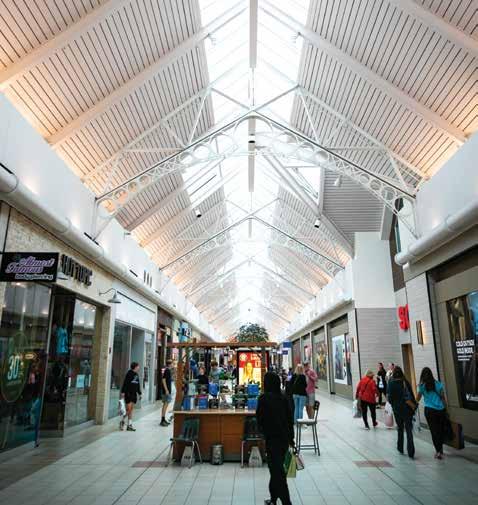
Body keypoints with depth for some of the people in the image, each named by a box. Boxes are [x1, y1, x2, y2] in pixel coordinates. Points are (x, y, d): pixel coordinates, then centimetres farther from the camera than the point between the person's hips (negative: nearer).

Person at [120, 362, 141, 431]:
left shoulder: (137, 375, 14)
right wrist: (123, 392, -19)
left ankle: (129, 425, 12)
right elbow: (125, 383, -14)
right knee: (128, 409, -8)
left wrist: (139, 393, 17)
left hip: (134, 394, 7)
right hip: (128, 394, -7)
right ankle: (122, 421, 13)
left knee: (131, 410, 8)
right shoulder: (129, 373, -10)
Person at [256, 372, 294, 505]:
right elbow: (290, 418, 8)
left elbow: (259, 418, -8)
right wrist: (291, 438, 17)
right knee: (277, 468, 20)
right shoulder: (283, 398, 2)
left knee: (277, 471, 1)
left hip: (273, 439, -6)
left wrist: (264, 432, 11)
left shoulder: (264, 398, -13)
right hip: (285, 437, 6)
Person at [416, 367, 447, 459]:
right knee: (441, 430, 14)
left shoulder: (422, 386, -2)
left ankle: (438, 451, 4)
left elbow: (417, 399, 6)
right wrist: (445, 408, 13)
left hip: (430, 410, -2)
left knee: (434, 431, 6)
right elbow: (443, 398, 4)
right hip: (441, 409, 2)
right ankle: (440, 450, 18)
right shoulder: (438, 384, 2)